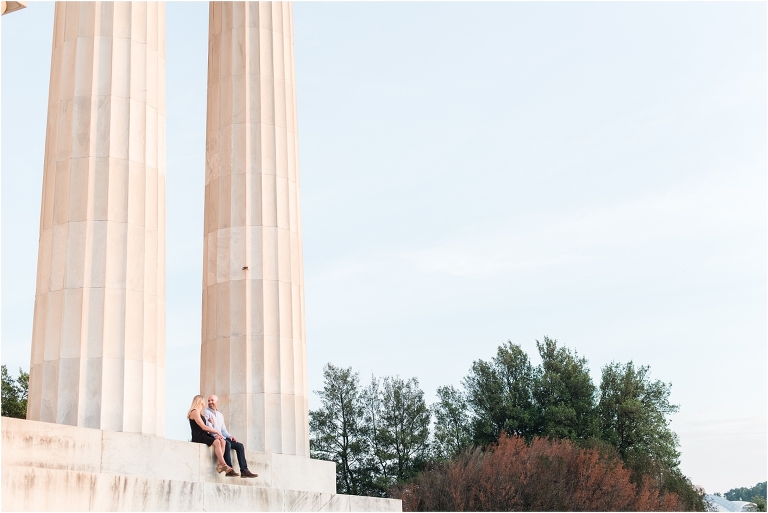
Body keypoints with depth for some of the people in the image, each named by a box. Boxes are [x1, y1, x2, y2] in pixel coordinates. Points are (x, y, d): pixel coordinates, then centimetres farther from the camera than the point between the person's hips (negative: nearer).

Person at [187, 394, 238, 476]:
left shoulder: (200, 413, 25)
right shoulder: (194, 412, -5)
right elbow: (203, 427, -14)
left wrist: (215, 434, 1)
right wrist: (217, 432, -7)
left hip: (204, 435, 9)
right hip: (198, 437, -9)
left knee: (222, 441, -14)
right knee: (216, 442, -29)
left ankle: (220, 465, -25)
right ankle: (224, 465, -30)